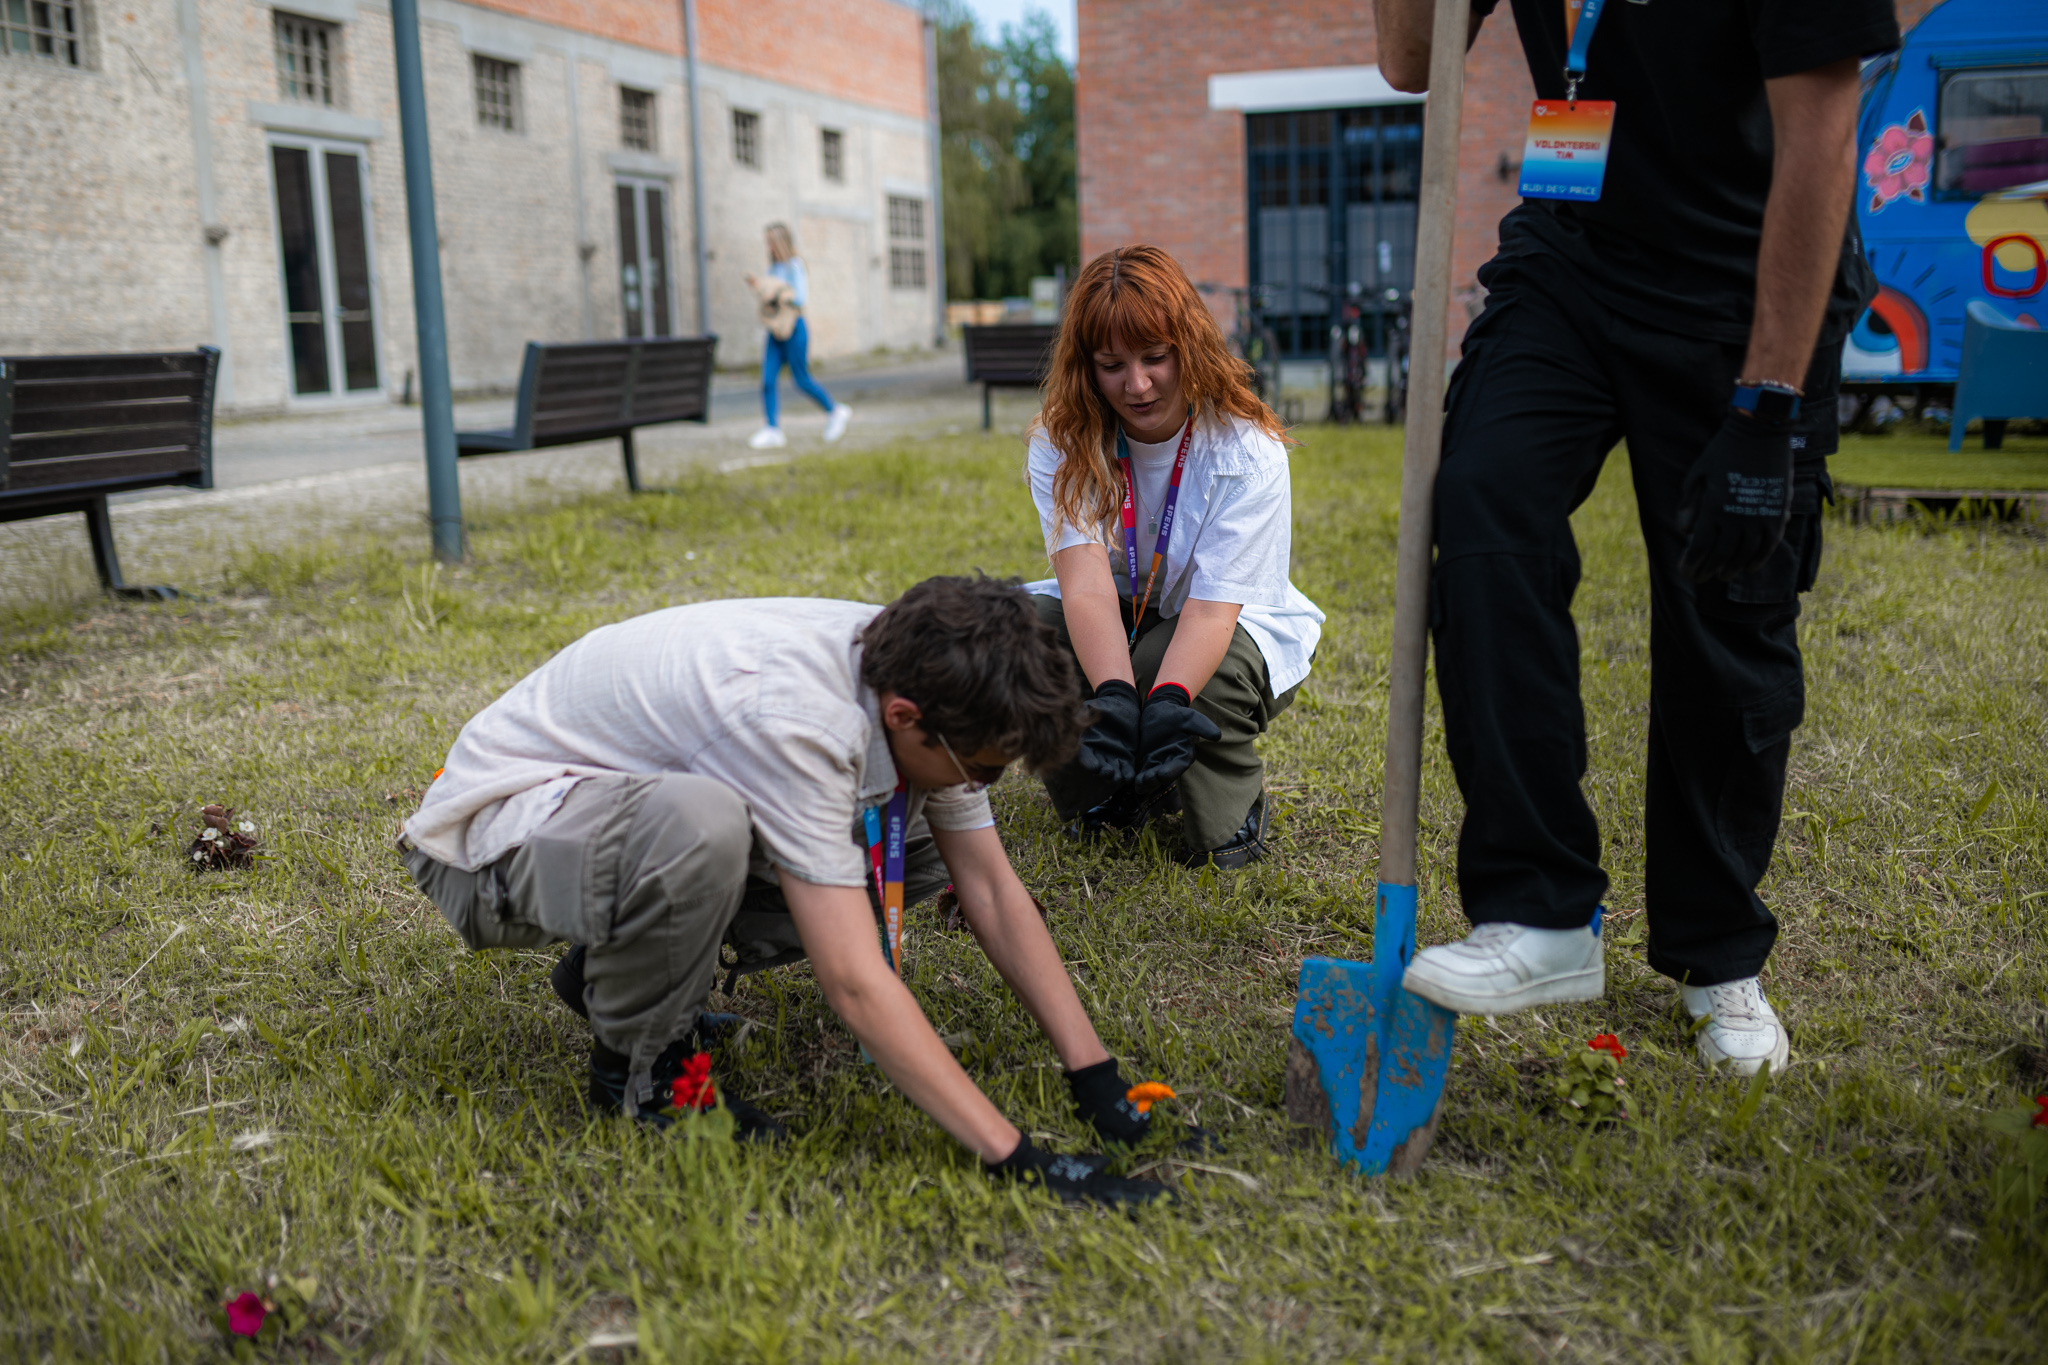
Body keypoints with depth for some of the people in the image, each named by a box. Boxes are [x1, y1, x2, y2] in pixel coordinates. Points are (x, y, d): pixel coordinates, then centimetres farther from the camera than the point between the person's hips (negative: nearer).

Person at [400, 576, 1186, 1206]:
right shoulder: (791, 717, -36)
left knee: (912, 851, -6)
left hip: (637, 809, 8)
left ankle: (624, 966, 7)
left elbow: (993, 890, -7)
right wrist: (1016, 1160, -37)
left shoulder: (917, 675, -12)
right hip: (495, 829, -7)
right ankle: (637, 1070, -10)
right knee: (701, 821, -40)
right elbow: (852, 983, -37)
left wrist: (1094, 1076, -13)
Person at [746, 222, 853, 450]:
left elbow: (802, 300, -18)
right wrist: (755, 285, 2)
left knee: (802, 380, 2)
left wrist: (774, 291, -21)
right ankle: (772, 431, -4)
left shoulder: (795, 266, -11)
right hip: (775, 332, 7)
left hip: (794, 330, -7)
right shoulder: (774, 267, 11)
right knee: (767, 380, -4)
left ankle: (835, 412, 23)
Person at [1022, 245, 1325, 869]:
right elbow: (1085, 583, -31)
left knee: (1190, 678, -36)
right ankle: (1115, 790, 0)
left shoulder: (1247, 450, -23)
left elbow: (1211, 608, -32)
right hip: (1116, 628, 3)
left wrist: (1168, 702, -52)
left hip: (1234, 630, -3)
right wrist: (1113, 697, -50)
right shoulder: (1062, 443, -16)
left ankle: (1234, 801, -2)